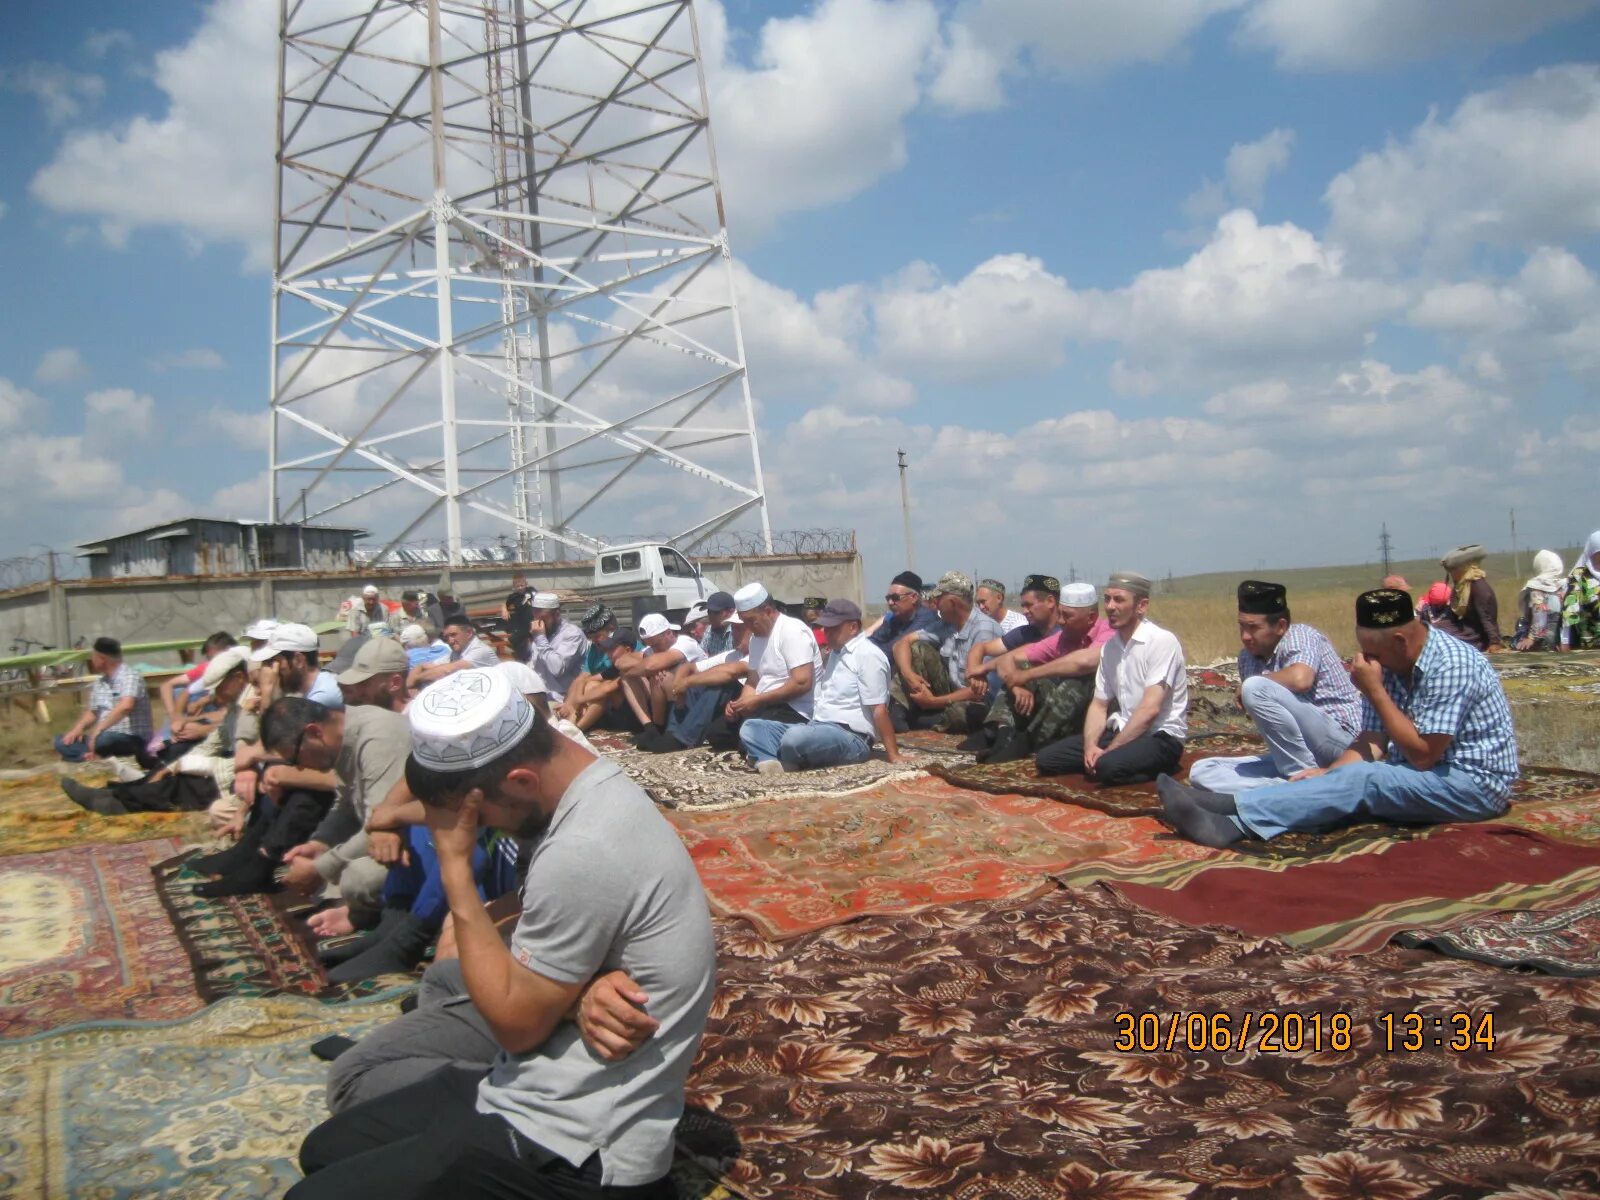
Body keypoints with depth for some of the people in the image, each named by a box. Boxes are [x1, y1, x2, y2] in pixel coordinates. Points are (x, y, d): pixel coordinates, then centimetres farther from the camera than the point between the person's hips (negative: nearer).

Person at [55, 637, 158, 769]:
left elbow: (126, 706, -30)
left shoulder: (130, 676, -13)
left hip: (132, 739, -9)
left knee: (102, 740, -38)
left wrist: (98, 729, -30)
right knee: (62, 742, -6)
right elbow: (92, 712, 20)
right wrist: (78, 727, -1)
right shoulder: (99, 682, 14)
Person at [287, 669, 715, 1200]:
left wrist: (454, 862, -16)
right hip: (548, 1092, 10)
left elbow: (515, 1022, -17)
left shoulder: (582, 855, -28)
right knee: (326, 1149, 17)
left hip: (572, 1149, -10)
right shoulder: (598, 788, 2)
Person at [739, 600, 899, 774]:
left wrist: (894, 757, -15)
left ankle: (783, 767, -8)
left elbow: (879, 710, -14)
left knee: (794, 737, -39)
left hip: (850, 738, -10)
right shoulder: (835, 653, 22)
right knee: (750, 727, -2)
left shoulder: (867, 655, -8)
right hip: (818, 729, 10)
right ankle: (773, 765, -30)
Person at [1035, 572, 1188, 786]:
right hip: (1123, 731, 7)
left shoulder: (1162, 642, -14)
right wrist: (1090, 745, -10)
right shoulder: (1109, 647, 9)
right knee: (1046, 759, -5)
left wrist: (1109, 751, -21)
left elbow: (1150, 709, -22)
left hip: (1160, 737, -7)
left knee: (1109, 766, -37)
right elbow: (1099, 705, 10)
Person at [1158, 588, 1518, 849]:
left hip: (1472, 784, -8)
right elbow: (1374, 741, 1)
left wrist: (1374, 691, -21)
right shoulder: (1390, 663, 4)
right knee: (1345, 778, -15)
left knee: (1359, 780, -27)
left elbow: (1423, 754, -22)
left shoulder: (1449, 664, -21)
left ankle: (1233, 810, -36)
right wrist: (1328, 773, -15)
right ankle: (1232, 823, -33)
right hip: (1423, 776, 8)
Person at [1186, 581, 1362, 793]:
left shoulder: (1300, 636, -10)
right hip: (1292, 756, 8)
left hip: (1339, 740, -8)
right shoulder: (1248, 657, 9)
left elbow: (1300, 679, -32)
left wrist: (1246, 686, -16)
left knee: (1255, 688, -27)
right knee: (1202, 771, -5)